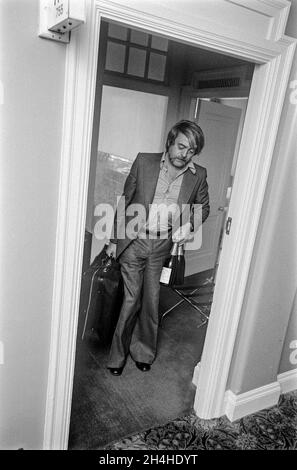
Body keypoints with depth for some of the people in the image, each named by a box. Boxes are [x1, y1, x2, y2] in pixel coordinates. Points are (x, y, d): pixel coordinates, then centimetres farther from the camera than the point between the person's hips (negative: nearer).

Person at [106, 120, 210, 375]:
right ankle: (118, 354, 23)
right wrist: (114, 240, 3)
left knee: (151, 301, 10)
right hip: (134, 241, -1)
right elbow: (125, 201, 1)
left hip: (164, 245, 2)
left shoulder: (198, 175, -1)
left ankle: (143, 351, 33)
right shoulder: (144, 162, -5)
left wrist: (189, 225, -6)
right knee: (131, 299, 2)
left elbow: (203, 206, 15)